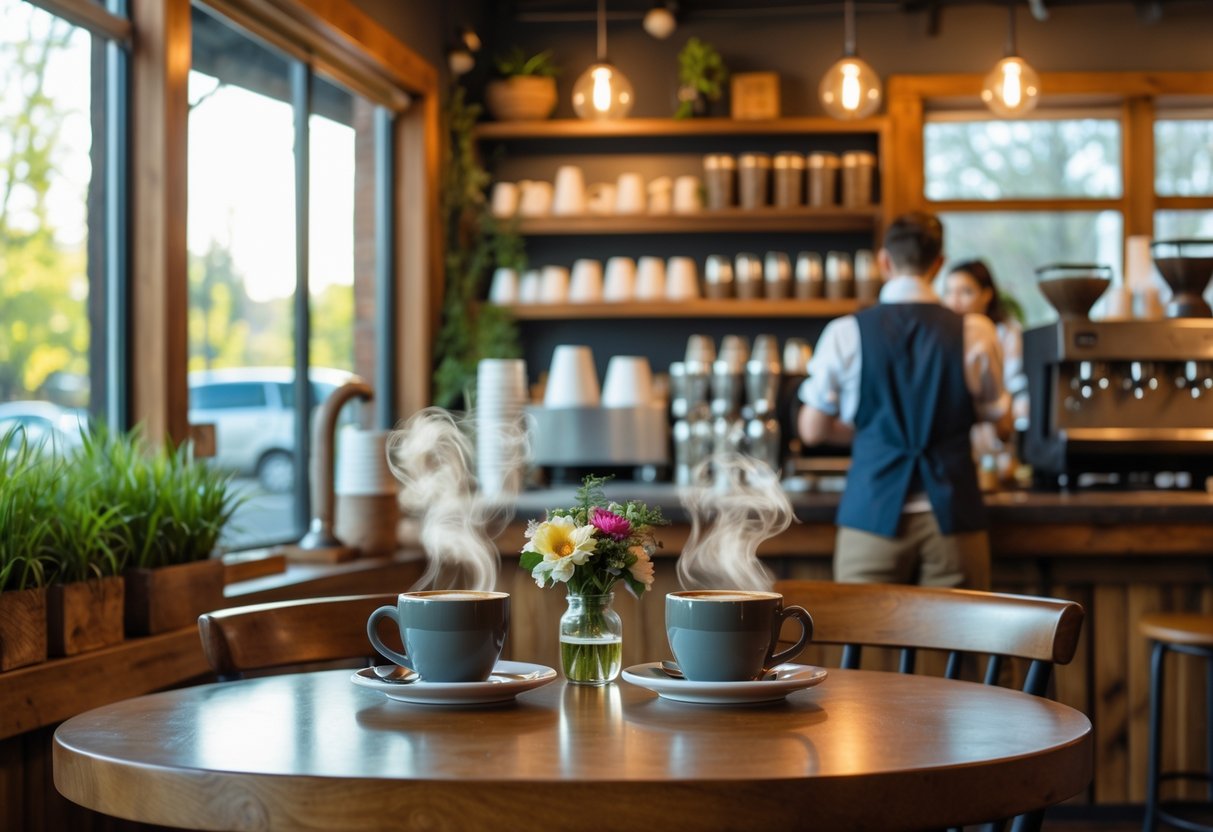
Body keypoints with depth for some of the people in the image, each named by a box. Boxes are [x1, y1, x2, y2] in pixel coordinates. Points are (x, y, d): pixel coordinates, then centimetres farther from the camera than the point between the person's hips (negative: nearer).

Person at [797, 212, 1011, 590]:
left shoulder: (845, 334, -2)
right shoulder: (975, 333, 0)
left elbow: (813, 429, 4)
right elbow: (1000, 421, 11)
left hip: (872, 513, 0)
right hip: (952, 516, 1)